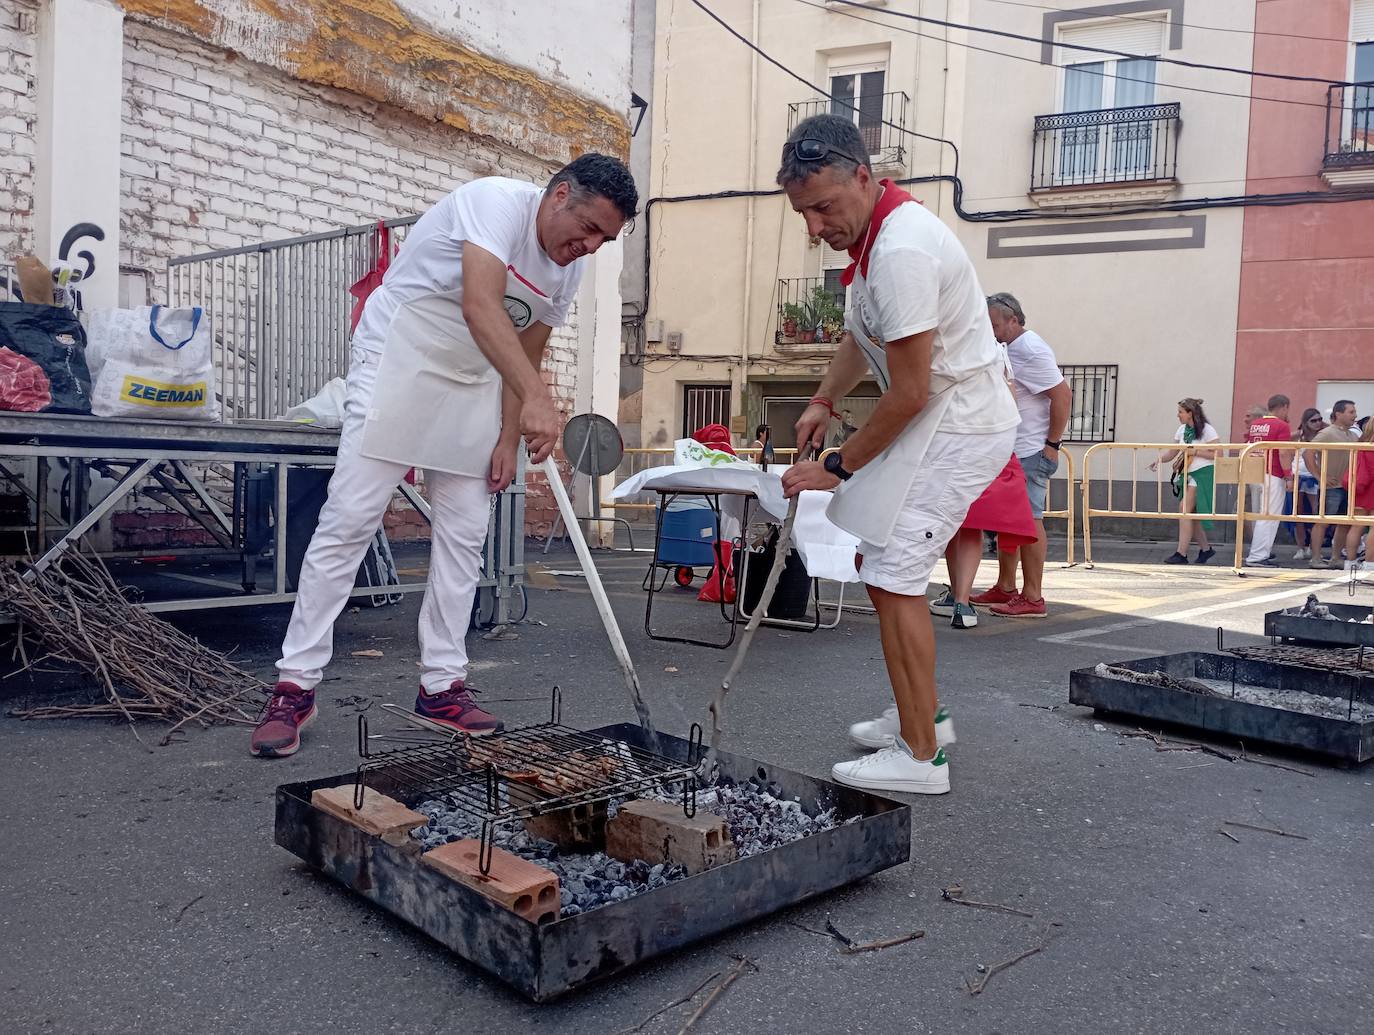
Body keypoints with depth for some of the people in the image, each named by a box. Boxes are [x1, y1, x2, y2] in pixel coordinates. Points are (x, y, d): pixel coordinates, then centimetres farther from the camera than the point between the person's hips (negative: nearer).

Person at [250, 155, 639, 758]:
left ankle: (442, 686, 11)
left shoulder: (569, 270, 4)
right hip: (397, 364, -7)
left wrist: (509, 440, 3)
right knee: (349, 521, -11)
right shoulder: (496, 201, -20)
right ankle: (295, 685, -3)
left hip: (471, 388, 8)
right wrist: (537, 399, -46)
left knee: (464, 537, 2)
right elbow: (481, 307, -36)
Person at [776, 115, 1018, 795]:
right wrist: (823, 401, 10)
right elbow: (860, 336, 24)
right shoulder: (876, 233, 9)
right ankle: (923, 714, 28)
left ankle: (920, 756, -1)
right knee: (876, 558, 16)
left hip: (957, 425, -11)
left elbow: (910, 392, -25)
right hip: (939, 416, 11)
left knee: (893, 576, -11)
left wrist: (838, 467, -16)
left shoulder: (901, 250, -25)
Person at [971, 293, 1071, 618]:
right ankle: (1005, 588, 23)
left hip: (1030, 453, -10)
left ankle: (1033, 598, -4)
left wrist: (1052, 444, -16)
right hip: (1008, 452, 10)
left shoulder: (1031, 350, -15)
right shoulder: (1007, 348, 15)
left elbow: (1063, 395, -19)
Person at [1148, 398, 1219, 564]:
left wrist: (1195, 452, -18)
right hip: (1187, 474, 8)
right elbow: (1172, 453, 11)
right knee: (1192, 513, 9)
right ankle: (1205, 549, 24)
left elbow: (1218, 454, -14)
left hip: (1203, 474, -8)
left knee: (1185, 509, -14)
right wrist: (1158, 460, -7)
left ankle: (1181, 554, -13)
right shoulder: (1182, 430, 9)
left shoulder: (1206, 430, -11)